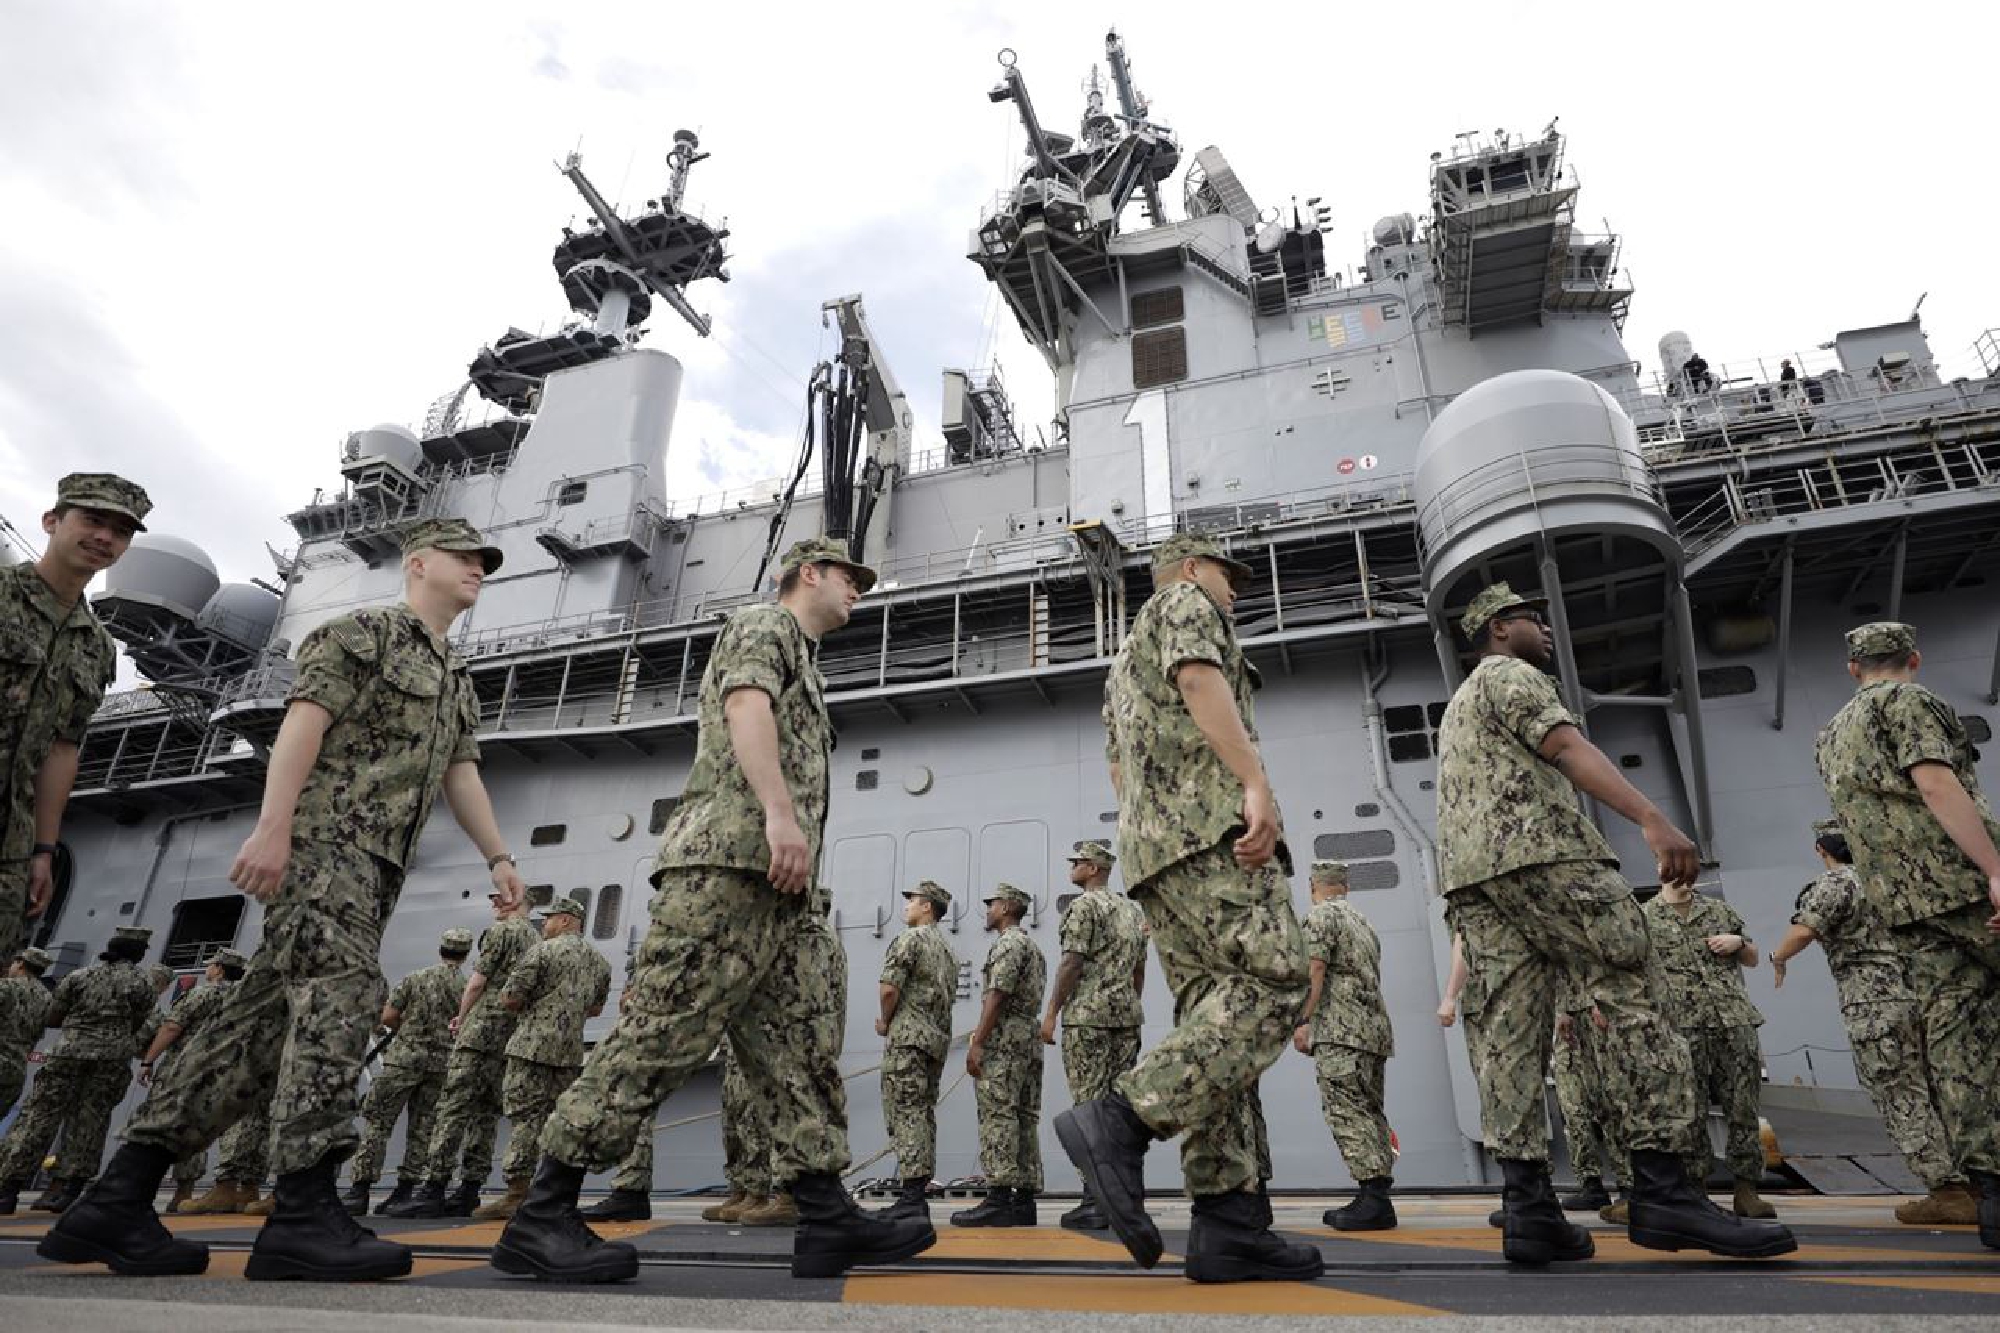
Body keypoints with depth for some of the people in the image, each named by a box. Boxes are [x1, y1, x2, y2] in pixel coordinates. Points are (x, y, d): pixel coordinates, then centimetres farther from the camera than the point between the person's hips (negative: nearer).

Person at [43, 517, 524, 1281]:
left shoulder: (457, 680, 25)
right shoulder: (364, 632, 1)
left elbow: (461, 773, 21)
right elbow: (303, 721, -11)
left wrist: (497, 857, 11)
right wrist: (273, 824, -23)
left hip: (373, 861, 8)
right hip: (324, 835, -8)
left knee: (266, 1023, 3)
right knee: (343, 990, -20)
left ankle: (118, 1200, 7)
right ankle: (304, 1214, -22)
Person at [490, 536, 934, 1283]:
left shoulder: (803, 665, 33)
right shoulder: (764, 625, 6)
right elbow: (745, 702, -14)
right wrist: (779, 811, -27)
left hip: (773, 884, 10)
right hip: (731, 854, -10)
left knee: (801, 1044, 3)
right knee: (666, 1028, -12)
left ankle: (826, 1216, 3)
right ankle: (542, 1215, -6)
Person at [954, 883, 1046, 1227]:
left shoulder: (1008, 943, -8)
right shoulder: (1034, 947, 23)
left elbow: (996, 996, -17)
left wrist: (976, 1043, -19)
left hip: (1003, 1041, -10)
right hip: (1030, 1040, 10)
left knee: (998, 1118, -12)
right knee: (1025, 1120, 6)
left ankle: (999, 1199, -15)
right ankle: (1023, 1200, 6)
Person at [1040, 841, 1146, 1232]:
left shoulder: (1084, 905, -8)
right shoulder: (1134, 909, 16)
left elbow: (1072, 964, -14)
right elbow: (1139, 970, 17)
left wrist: (1051, 1013, -10)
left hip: (1087, 1016, -7)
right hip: (1127, 1015, 7)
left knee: (1090, 1108, -5)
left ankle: (1097, 1201, -5)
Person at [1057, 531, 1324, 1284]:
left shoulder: (1126, 661, 36)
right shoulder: (1185, 604, 11)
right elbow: (1200, 679, -10)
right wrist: (1254, 780, -20)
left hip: (1152, 842, 9)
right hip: (1209, 820, -9)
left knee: (1213, 1012, 1)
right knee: (1273, 981, -17)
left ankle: (1228, 1224, -6)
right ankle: (1122, 1120, -26)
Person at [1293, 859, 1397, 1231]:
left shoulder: (1320, 915, -2)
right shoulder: (1364, 922, 24)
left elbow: (1315, 971, -13)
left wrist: (1302, 1020, -14)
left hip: (1340, 1029, -9)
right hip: (1376, 1028, 9)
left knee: (1347, 1111, -12)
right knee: (1369, 1111, 9)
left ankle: (1374, 1199, -19)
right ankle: (1377, 1197, 8)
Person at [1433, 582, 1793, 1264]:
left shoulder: (1458, 706, 34)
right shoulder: (1512, 675, 6)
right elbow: (1570, 749, -12)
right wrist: (1652, 818, -24)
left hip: (1470, 875, 9)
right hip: (1541, 851, -9)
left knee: (1510, 1029, -1)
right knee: (1631, 999, -8)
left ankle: (1527, 1207, -6)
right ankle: (1663, 1188, -13)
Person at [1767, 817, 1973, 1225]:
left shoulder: (1833, 883, -9)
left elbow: (1802, 933, -19)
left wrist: (1777, 958, -2)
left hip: (1875, 1005, -8)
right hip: (1915, 992, 8)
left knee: (1903, 1102, -3)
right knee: (1933, 1095, 13)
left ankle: (1950, 1193, -3)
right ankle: (1971, 1184, 15)